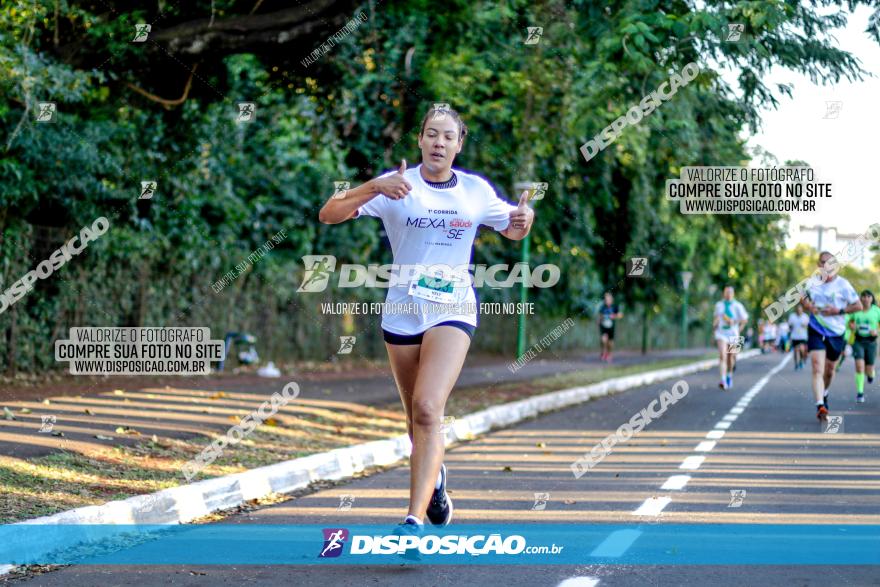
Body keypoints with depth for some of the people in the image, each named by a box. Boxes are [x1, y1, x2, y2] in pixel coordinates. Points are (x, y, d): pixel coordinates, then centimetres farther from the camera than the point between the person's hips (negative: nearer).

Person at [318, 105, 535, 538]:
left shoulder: (476, 190, 3)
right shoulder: (397, 186, -3)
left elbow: (513, 232, 19)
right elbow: (328, 215, -11)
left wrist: (524, 219, -6)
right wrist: (375, 188, -27)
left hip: (453, 311, -1)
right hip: (402, 312, 1)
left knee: (428, 409, -20)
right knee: (416, 418, 12)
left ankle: (415, 519, -25)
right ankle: (434, 477, 44)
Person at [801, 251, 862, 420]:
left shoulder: (842, 284, -7)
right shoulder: (813, 283, 1)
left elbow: (858, 306, -5)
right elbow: (803, 298, 19)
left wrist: (839, 311, -17)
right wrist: (807, 305, -4)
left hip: (836, 333, 0)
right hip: (816, 331, 0)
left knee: (829, 370, 16)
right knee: (817, 369, -15)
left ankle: (824, 395, 46)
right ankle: (820, 406, -24)